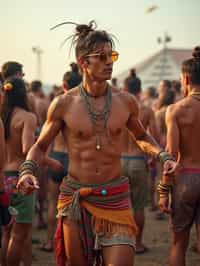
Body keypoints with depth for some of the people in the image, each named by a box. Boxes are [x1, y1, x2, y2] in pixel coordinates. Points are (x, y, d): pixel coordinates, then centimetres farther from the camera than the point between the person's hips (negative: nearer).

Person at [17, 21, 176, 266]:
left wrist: (163, 156, 3)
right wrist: (27, 171, -11)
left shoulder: (125, 102, 3)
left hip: (115, 199, 1)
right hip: (75, 199, -1)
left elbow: (142, 137, 22)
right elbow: (40, 146, 8)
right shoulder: (63, 105, -3)